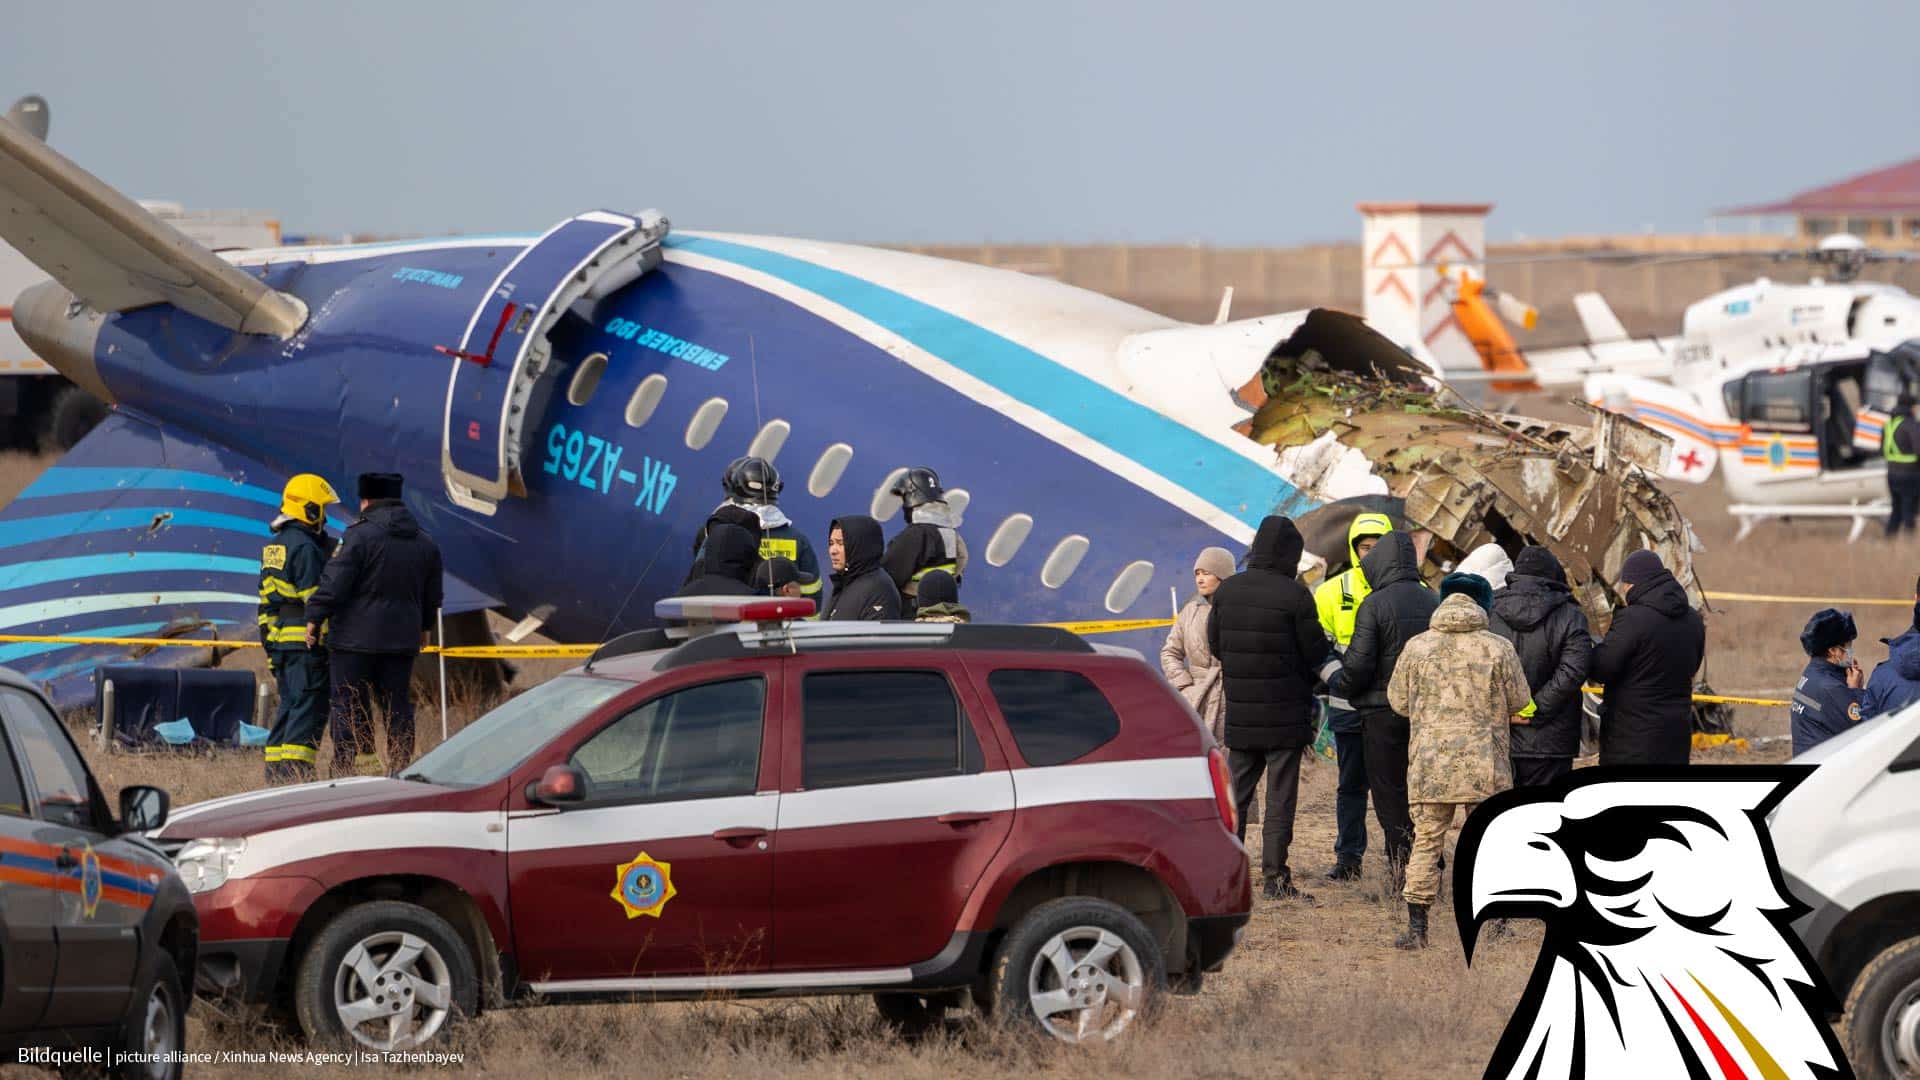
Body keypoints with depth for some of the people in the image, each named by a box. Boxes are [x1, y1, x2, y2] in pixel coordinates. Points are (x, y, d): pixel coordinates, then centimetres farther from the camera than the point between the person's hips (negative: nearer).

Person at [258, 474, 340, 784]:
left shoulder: (274, 546, 16)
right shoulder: (305, 547, -13)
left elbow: (266, 600, 20)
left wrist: (268, 642, 23)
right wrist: (327, 637, -13)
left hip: (278, 639, 9)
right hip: (305, 641, -9)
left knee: (289, 705, 13)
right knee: (309, 705, -8)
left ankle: (276, 769, 12)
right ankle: (295, 770, -14)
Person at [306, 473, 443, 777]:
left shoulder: (359, 536, -11)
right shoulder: (425, 544, 12)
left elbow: (335, 581, -16)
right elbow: (432, 594, 22)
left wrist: (314, 617, -8)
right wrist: (425, 626, 37)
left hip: (356, 637, -6)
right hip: (402, 638, 6)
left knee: (348, 705, -2)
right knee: (397, 705, 10)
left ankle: (344, 769, -6)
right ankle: (401, 770, 9)